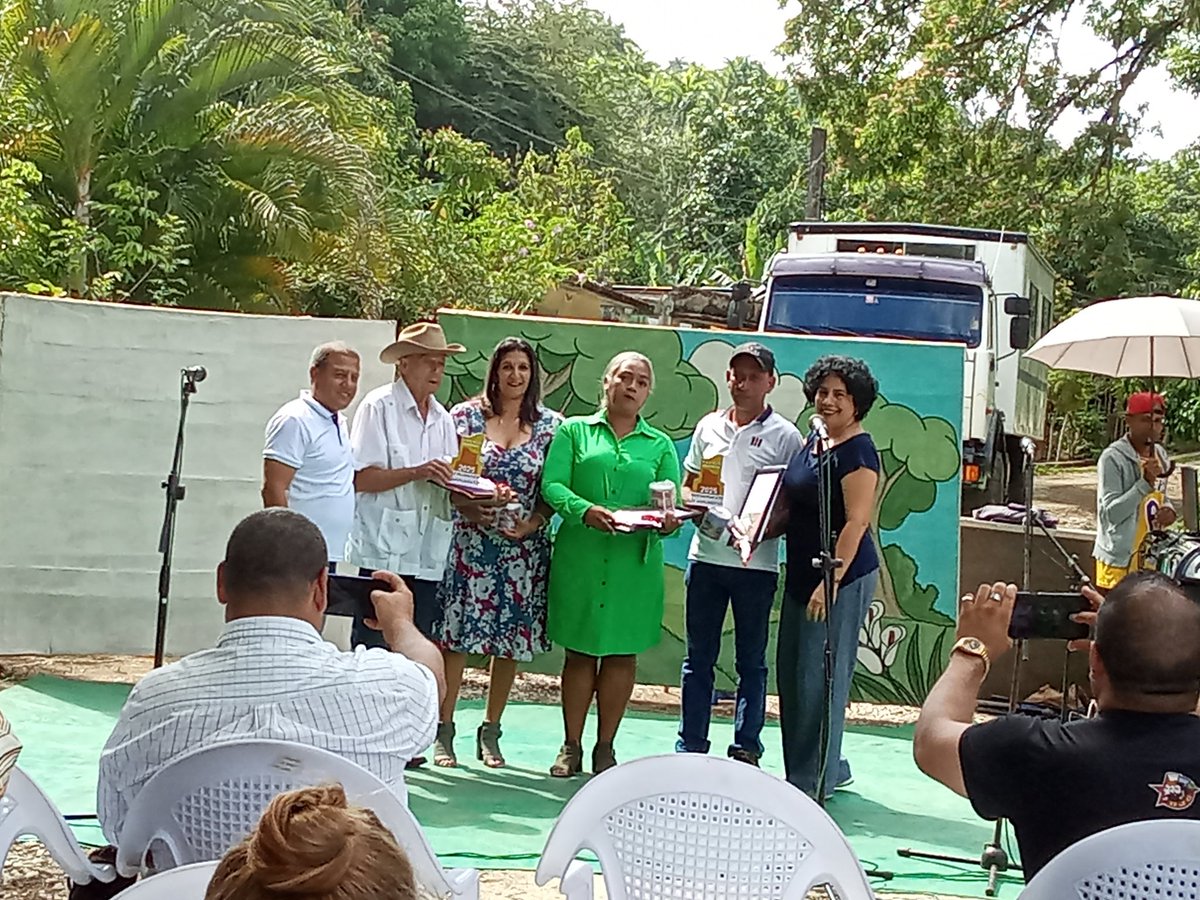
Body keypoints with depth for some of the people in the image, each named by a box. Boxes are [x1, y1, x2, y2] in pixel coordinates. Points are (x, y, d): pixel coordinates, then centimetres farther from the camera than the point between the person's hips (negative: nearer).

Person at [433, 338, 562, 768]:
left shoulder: (550, 424, 5)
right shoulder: (466, 415, 2)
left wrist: (530, 524, -10)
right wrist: (471, 509, -16)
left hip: (523, 549, 2)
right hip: (468, 542, -2)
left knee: (510, 639, 7)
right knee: (455, 635, -1)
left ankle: (490, 732, 20)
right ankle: (444, 730, 10)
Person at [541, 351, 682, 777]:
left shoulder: (660, 445, 13)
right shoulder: (574, 431, 8)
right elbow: (552, 484, -4)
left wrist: (667, 522, -19)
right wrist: (585, 510, -22)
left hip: (636, 562, 1)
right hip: (579, 556, -1)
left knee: (622, 654, 5)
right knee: (579, 652, 5)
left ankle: (605, 748, 18)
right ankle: (571, 747, 17)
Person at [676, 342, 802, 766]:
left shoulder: (784, 436, -1)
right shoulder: (709, 426, 10)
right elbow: (688, 485, 18)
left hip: (756, 561, -3)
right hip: (706, 555, 4)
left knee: (752, 661, 7)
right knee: (698, 657, 9)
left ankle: (746, 750, 15)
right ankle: (690, 747, 18)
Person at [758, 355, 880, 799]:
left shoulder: (858, 451, -12)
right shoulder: (811, 444, 14)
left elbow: (856, 521, -18)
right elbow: (790, 508, 18)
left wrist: (830, 582, -22)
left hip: (843, 579, -9)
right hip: (801, 575, 9)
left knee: (820, 676, -3)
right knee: (791, 674, 13)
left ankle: (813, 781, 8)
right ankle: (830, 769, 26)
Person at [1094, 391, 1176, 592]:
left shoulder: (1160, 454, 9)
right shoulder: (1113, 458, -14)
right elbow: (1111, 513, -19)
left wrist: (1168, 509, 0)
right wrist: (1145, 482, -26)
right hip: (1120, 558, -7)